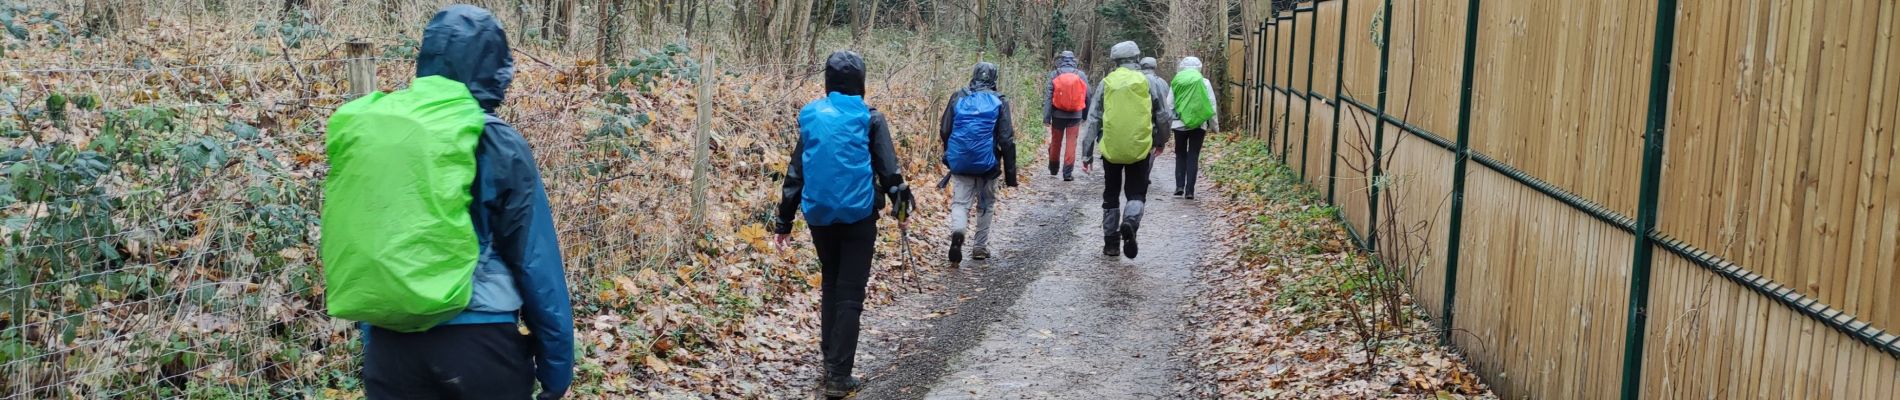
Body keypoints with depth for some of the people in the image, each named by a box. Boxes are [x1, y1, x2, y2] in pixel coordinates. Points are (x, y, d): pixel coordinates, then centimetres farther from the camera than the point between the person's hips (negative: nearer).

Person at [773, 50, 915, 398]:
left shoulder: (810, 116, 4)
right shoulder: (869, 118, -5)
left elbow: (795, 170, 6)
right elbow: (888, 167, -4)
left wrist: (784, 220, 10)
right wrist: (900, 200, 11)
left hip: (820, 216, 4)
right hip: (858, 216, -3)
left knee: (830, 285, 20)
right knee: (850, 293, -1)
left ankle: (830, 362, 23)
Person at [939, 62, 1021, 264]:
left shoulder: (958, 97, 3)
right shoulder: (999, 102, -3)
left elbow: (944, 132, 5)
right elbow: (1006, 140, -6)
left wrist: (950, 157, 21)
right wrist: (1010, 173, -1)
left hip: (959, 163, 1)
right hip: (986, 164, -1)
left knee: (960, 201, 7)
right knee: (985, 204, 17)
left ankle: (957, 231, -23)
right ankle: (980, 247, 22)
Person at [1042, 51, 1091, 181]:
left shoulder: (1053, 75, -4)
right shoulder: (1081, 75, 1)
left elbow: (1047, 97, -8)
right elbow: (1087, 97, 6)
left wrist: (1046, 117, -7)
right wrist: (1085, 115, 17)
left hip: (1058, 115, 0)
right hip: (1075, 116, 0)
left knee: (1055, 142, 14)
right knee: (1071, 143, 3)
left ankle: (1053, 169, 30)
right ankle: (1068, 173, -1)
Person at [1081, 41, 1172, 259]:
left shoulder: (1105, 84, 2)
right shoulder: (1149, 83, 0)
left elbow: (1093, 120, 1)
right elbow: (1163, 117, 7)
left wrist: (1087, 153, 6)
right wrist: (1161, 141, 25)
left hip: (1111, 149, 1)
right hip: (1140, 149, -1)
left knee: (1111, 196, 15)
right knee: (1136, 194, 9)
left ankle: (1111, 243, 18)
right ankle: (1130, 222, -22)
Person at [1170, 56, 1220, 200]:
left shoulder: (1177, 82, 0)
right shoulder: (1204, 82, -1)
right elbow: (1212, 104, 1)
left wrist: (1167, 123, 9)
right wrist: (1214, 125, 8)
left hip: (1180, 124, 0)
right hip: (1198, 124, 0)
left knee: (1180, 155, 15)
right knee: (1193, 157, 5)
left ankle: (1179, 185, 3)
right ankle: (1189, 190, 0)